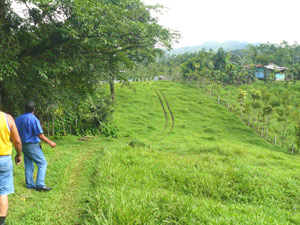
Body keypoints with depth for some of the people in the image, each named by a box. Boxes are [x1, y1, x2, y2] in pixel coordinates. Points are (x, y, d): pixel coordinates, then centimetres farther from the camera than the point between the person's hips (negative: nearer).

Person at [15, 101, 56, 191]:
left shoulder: (18, 119, 6)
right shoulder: (34, 119, -16)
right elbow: (40, 135, -18)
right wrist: (50, 142, -8)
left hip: (23, 145, 8)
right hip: (32, 146, -7)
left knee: (28, 165, 13)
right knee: (42, 163, -1)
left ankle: (30, 184, 17)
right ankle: (40, 184, -7)